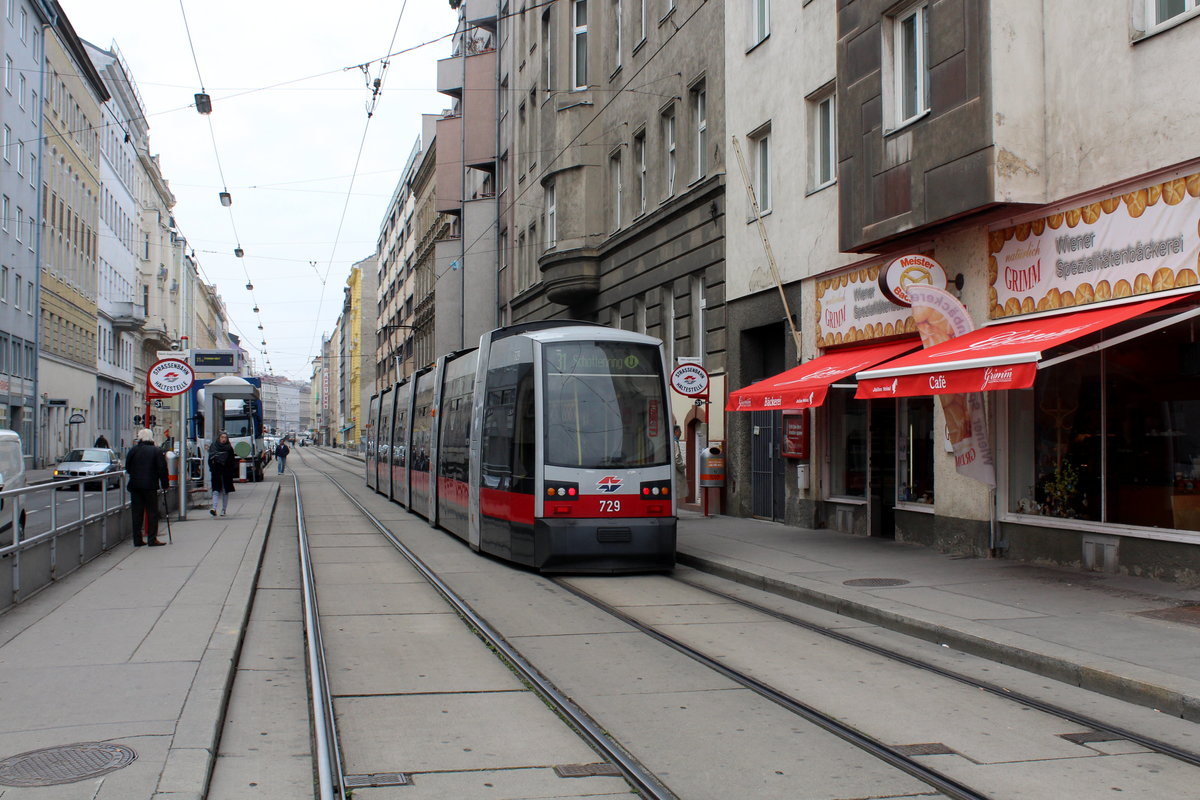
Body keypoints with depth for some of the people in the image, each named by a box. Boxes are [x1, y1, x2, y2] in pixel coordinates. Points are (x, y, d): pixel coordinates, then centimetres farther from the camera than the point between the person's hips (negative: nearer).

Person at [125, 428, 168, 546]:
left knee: (136, 513, 8)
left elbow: (127, 467, 9)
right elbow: (162, 469, -5)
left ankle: (137, 540, 9)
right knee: (152, 512, 3)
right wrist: (165, 484, 5)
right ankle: (152, 539, 0)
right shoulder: (156, 451, -4)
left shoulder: (133, 450, 1)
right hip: (150, 486, -3)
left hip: (135, 485, 3)